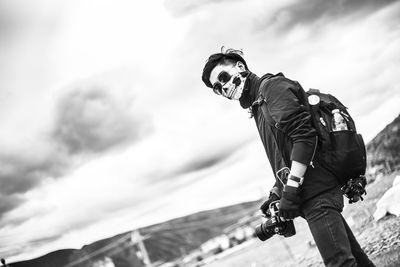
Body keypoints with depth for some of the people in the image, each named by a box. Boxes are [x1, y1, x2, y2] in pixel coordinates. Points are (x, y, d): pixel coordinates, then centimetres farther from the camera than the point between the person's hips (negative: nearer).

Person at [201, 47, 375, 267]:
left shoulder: (272, 86, -5)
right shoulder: (258, 105, 23)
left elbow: (305, 134, -18)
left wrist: (291, 188, -19)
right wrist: (277, 193, 19)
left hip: (315, 189, -10)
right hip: (318, 190, 10)